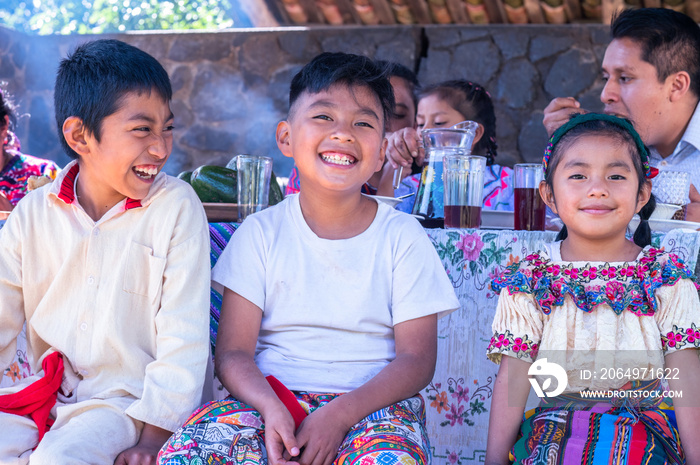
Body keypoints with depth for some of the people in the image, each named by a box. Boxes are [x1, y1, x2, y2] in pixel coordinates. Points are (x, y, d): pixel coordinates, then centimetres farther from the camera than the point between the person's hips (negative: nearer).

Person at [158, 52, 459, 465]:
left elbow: (416, 361, -2)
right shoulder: (261, 233, 6)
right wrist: (269, 407, -22)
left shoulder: (403, 237, 4)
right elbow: (233, 352, 0)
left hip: (372, 404, -1)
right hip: (271, 401, 1)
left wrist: (339, 415, -18)